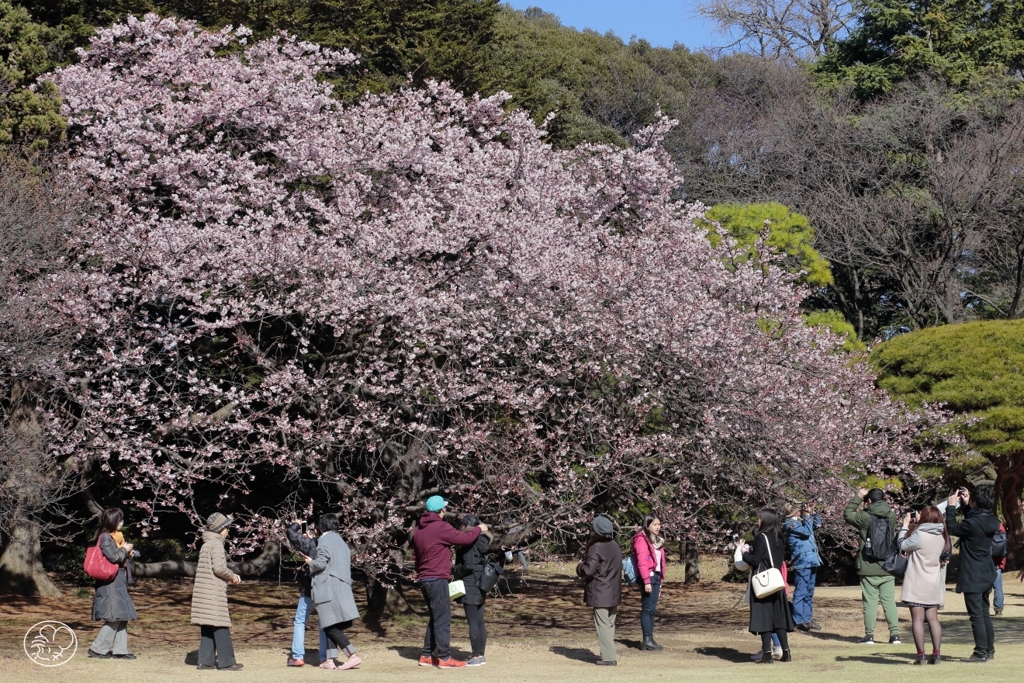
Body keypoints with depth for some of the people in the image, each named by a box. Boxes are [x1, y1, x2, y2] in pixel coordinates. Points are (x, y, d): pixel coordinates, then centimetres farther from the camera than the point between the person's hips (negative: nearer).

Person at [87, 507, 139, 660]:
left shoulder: (116, 536, 15)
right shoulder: (105, 537, -13)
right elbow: (113, 557, -23)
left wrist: (128, 553, 6)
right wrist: (124, 549, -8)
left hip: (119, 582, 10)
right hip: (111, 583, -10)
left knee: (122, 617, 9)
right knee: (114, 617, -9)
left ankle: (120, 650, 12)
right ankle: (98, 648, -3)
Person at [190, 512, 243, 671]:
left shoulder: (206, 544, 19)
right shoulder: (216, 544, -10)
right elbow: (219, 567, -20)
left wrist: (228, 577, 15)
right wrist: (232, 577, -4)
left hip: (204, 591, 9)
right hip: (214, 592, -9)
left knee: (207, 627, 9)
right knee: (221, 626, -6)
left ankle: (206, 660, 9)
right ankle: (226, 662, -5)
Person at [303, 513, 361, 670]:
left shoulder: (325, 540, -5)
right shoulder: (341, 541, 20)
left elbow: (321, 563, -14)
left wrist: (310, 562, 5)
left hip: (328, 589, -8)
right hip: (342, 588, 8)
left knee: (331, 627, -9)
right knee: (331, 627, 13)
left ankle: (353, 656, -18)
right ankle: (329, 660, 13)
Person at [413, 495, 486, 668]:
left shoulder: (418, 530, 12)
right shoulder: (440, 527, -14)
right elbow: (465, 538, -13)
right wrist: (478, 529, 5)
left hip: (424, 579, 9)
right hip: (437, 579, -9)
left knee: (435, 617, 16)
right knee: (443, 619, -4)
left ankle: (427, 655, 18)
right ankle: (444, 658, -3)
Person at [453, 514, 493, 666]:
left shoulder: (470, 543, -15)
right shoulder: (481, 541, 11)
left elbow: (468, 565, -22)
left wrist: (457, 573, -5)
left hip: (470, 587, -9)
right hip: (480, 587, 9)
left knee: (473, 622, -6)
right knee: (479, 621, 12)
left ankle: (477, 656, -4)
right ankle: (481, 655, 16)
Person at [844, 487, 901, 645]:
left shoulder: (865, 517, -12)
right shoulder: (892, 516, 0)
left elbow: (847, 515, 5)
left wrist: (858, 497, 10)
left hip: (869, 569, -4)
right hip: (888, 568, 4)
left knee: (870, 602, 2)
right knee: (889, 601, 9)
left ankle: (869, 636, 3)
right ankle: (895, 635, 6)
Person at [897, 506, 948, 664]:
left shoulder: (919, 535, -17)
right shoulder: (941, 536, 5)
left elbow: (902, 545, -6)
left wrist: (905, 525, 3)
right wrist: (916, 525, 14)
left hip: (917, 585, -6)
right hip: (933, 585, 6)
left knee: (918, 619, -2)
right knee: (932, 618, 10)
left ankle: (921, 654, -5)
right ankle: (937, 653, 5)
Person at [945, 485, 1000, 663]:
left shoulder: (973, 524, -23)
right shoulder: (991, 521, 2)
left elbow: (952, 528, -8)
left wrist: (951, 507, -1)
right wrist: (965, 505, 18)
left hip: (972, 577, -9)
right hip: (986, 575, 9)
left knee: (976, 615, -4)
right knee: (984, 613, 18)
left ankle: (981, 653, -3)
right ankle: (989, 649, 24)